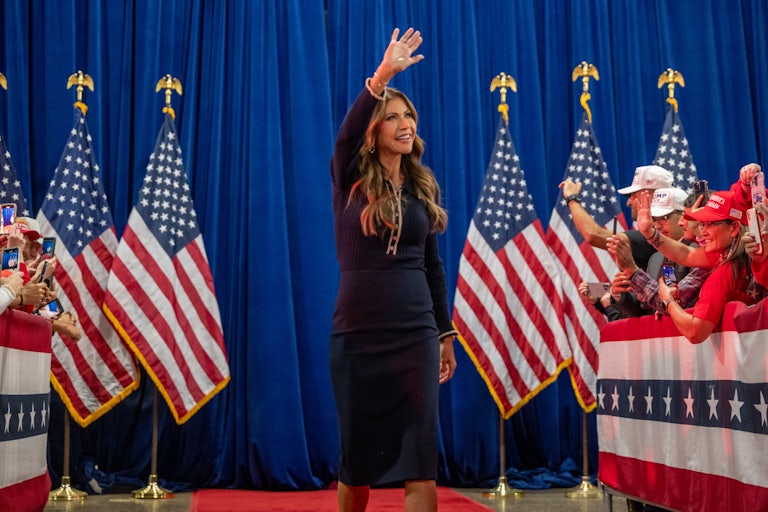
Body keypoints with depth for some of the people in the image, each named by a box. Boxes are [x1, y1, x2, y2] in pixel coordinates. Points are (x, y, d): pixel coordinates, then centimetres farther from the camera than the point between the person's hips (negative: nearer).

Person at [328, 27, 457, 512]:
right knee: (357, 452, 9)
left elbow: (433, 264, 12)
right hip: (357, 335, -2)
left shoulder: (423, 187, 9)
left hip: (416, 334, 2)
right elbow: (346, 133, -21)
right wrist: (382, 75, -34)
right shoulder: (351, 180, 0)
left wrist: (446, 333, 12)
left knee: (420, 456, -4)